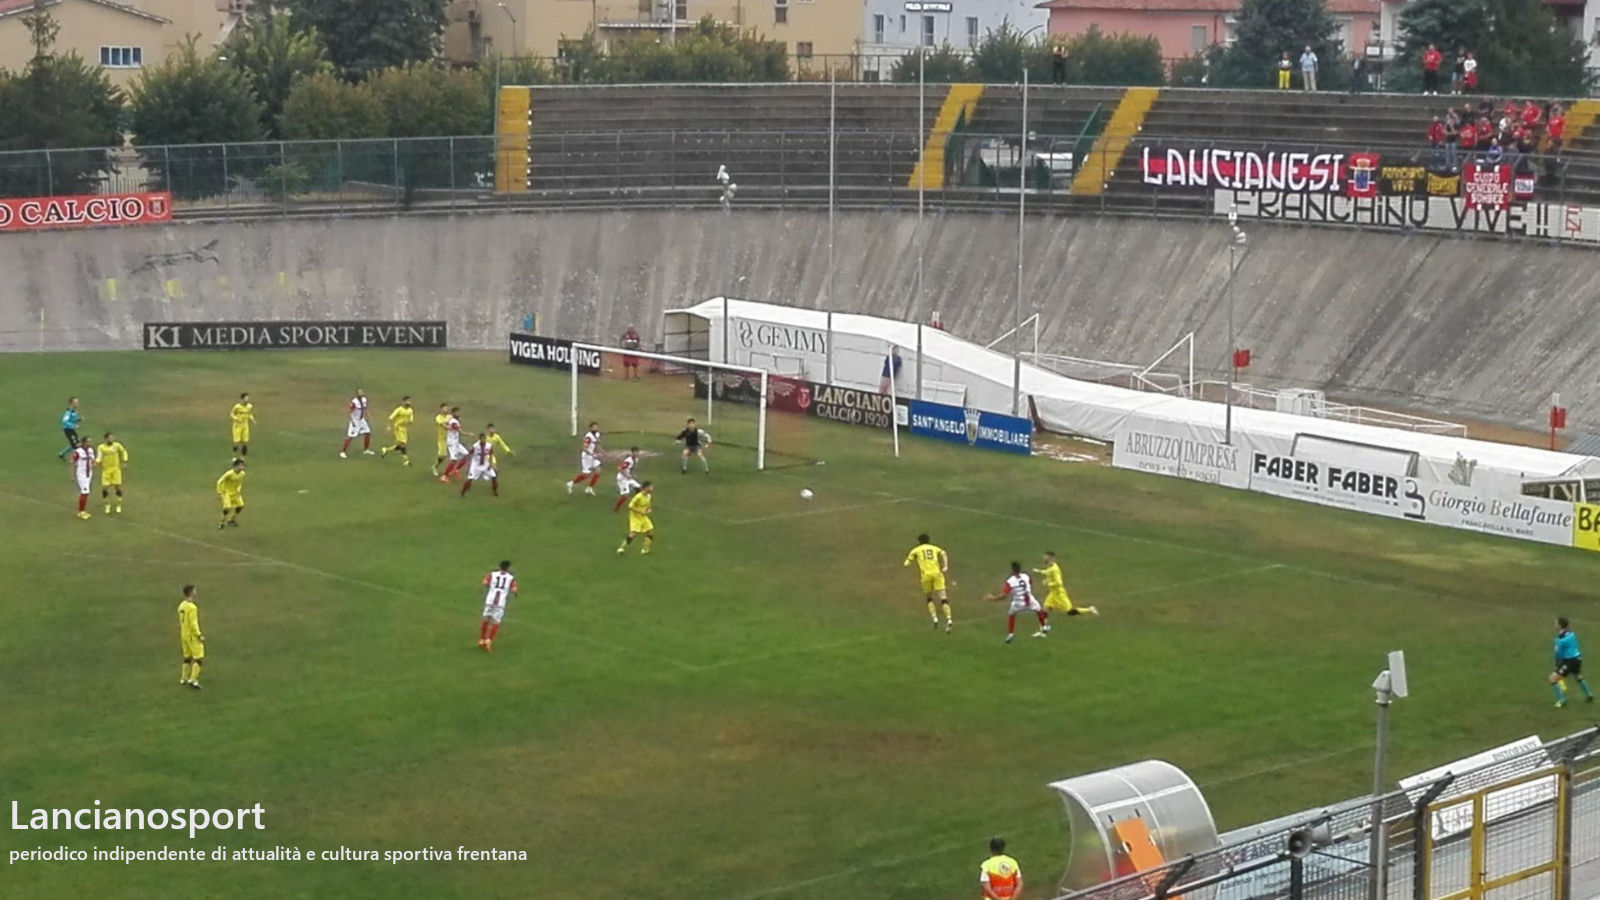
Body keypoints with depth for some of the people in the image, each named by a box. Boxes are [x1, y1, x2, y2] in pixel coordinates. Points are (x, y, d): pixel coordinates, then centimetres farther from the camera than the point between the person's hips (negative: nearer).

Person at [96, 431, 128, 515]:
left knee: (118, 487, 1)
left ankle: (119, 506, 17)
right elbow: (99, 457, -16)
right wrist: (96, 462, -37)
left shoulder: (117, 445, -2)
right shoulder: (101, 447, -7)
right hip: (106, 470, -1)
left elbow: (123, 452, 14)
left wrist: (124, 462, 9)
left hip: (116, 469, 1)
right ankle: (107, 506, 16)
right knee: (104, 488, -4)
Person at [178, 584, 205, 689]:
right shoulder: (192, 607, -20)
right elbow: (193, 624, -22)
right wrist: (199, 635, -17)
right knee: (199, 657, -4)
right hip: (192, 636, -9)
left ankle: (184, 679, 23)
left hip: (184, 635, 9)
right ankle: (193, 680, -10)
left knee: (187, 657, 18)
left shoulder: (181, 606, 7)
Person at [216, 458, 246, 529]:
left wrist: (239, 490, 1)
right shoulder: (229, 473, -30)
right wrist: (219, 492, -19)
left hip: (235, 492, 6)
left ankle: (232, 520, 21)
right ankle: (222, 522, 4)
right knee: (227, 507, -19)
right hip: (227, 492, -6)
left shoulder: (242, 474, -11)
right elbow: (219, 482, -23)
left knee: (241, 505, -1)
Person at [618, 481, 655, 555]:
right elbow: (630, 506, -22)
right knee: (633, 534, -20)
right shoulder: (638, 497, -24)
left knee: (651, 532, 1)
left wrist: (648, 510, -3)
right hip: (636, 517, -8)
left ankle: (645, 549, 13)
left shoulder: (648, 496, 2)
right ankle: (622, 548, -7)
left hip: (644, 517, 8)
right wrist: (641, 512, -24)